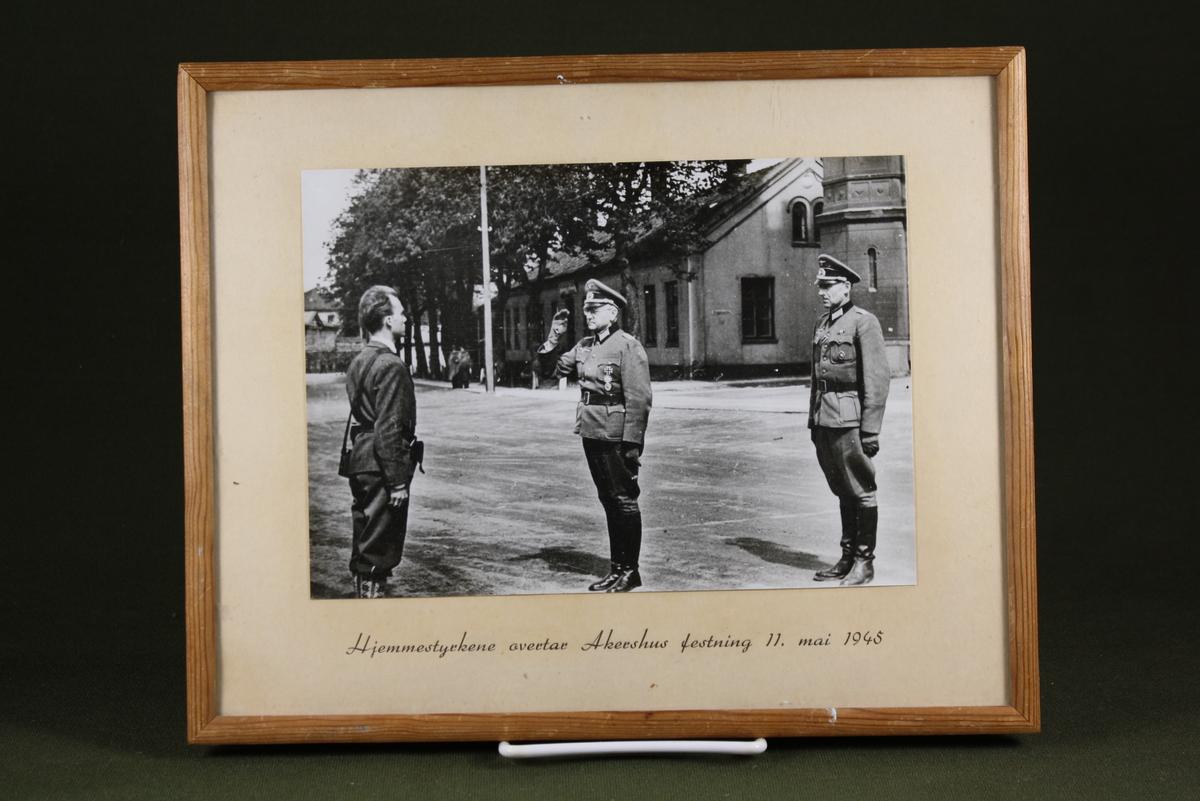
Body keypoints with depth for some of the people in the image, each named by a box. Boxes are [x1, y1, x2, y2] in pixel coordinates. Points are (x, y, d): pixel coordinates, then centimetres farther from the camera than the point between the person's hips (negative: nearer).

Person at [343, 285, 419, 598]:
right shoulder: (391, 365, -17)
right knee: (379, 548, -2)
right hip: (382, 466, -9)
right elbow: (389, 429, -21)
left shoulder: (359, 361, 12)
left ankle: (362, 592, 26)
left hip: (360, 463, 9)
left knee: (364, 543, 17)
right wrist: (398, 482, -18)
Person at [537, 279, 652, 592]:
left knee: (623, 501, 0)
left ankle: (629, 571, 9)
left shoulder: (628, 346, -11)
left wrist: (632, 443, -19)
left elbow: (638, 399, -15)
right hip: (591, 434, 8)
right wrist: (553, 337, 2)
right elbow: (553, 367, 17)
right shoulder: (585, 346, 12)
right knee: (608, 501, 14)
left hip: (616, 437, -8)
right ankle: (617, 567, 24)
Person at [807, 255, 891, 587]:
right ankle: (847, 558, 21)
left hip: (849, 418, -7)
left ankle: (864, 562, 8)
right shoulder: (822, 324, 16)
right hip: (825, 419, 7)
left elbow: (878, 378, -12)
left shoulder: (864, 322, -7)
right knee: (843, 492, 14)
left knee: (861, 492, 1)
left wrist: (870, 429, -16)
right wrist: (813, 420, 17)